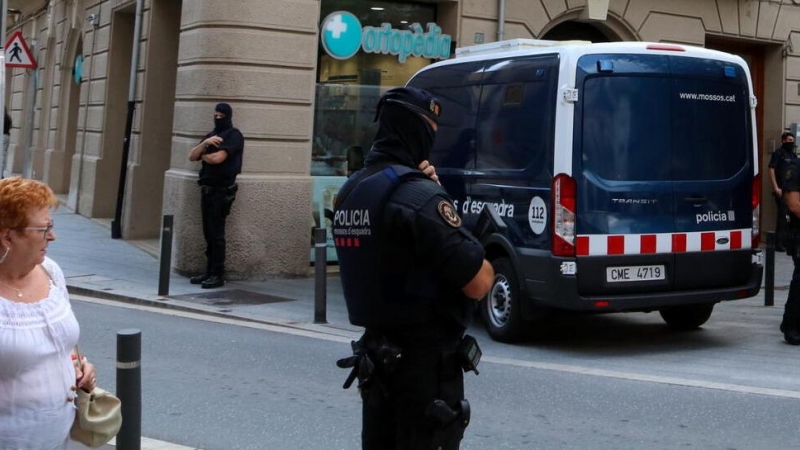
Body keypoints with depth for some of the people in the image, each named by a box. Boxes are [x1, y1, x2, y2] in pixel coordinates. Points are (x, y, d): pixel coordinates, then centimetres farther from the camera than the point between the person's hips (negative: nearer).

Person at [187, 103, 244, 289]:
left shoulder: (234, 136, -4)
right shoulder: (211, 135, 21)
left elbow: (217, 158, -17)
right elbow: (191, 156, 12)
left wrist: (203, 154, 3)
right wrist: (205, 143, -6)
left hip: (222, 190, -8)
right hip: (207, 188, 8)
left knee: (216, 234, -8)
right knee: (209, 233, 8)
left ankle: (218, 275, -5)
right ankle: (209, 272, 13)